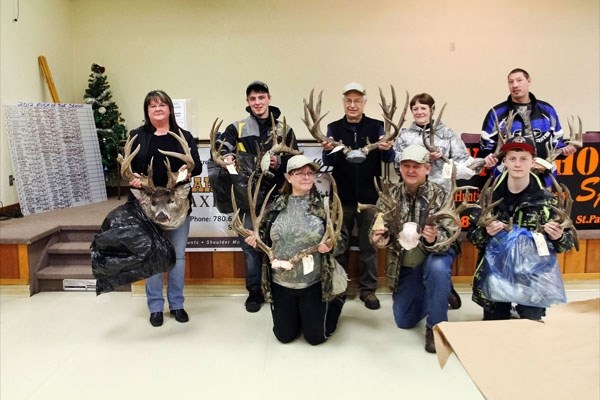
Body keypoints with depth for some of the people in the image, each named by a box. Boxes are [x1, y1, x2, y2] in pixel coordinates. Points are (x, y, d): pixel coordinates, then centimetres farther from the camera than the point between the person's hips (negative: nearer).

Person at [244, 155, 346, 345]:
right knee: (284, 336, 13)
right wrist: (255, 238, -9)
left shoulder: (323, 204, -7)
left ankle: (336, 300, 36)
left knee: (316, 337, 8)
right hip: (281, 282, 3)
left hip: (313, 283, -2)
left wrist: (330, 245, -24)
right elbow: (266, 235, 12)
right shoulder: (276, 205, -1)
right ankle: (298, 315, 46)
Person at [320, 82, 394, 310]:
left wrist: (387, 150, -25)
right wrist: (328, 151, -25)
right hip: (342, 195, 1)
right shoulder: (334, 128, 2)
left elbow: (388, 160, -3)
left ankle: (367, 289, 21)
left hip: (369, 195, 0)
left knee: (368, 245, 9)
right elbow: (329, 163, -4)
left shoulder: (376, 126, 0)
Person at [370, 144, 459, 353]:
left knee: (437, 269, -39)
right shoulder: (390, 195, -11)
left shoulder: (440, 195, -18)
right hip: (404, 264, 3)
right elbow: (378, 233, -10)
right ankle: (425, 294, 40)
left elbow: (449, 238, -24)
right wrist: (380, 239, -34)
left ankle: (435, 327, -15)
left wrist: (434, 240, -47)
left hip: (435, 255, -3)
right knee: (404, 321, 7)